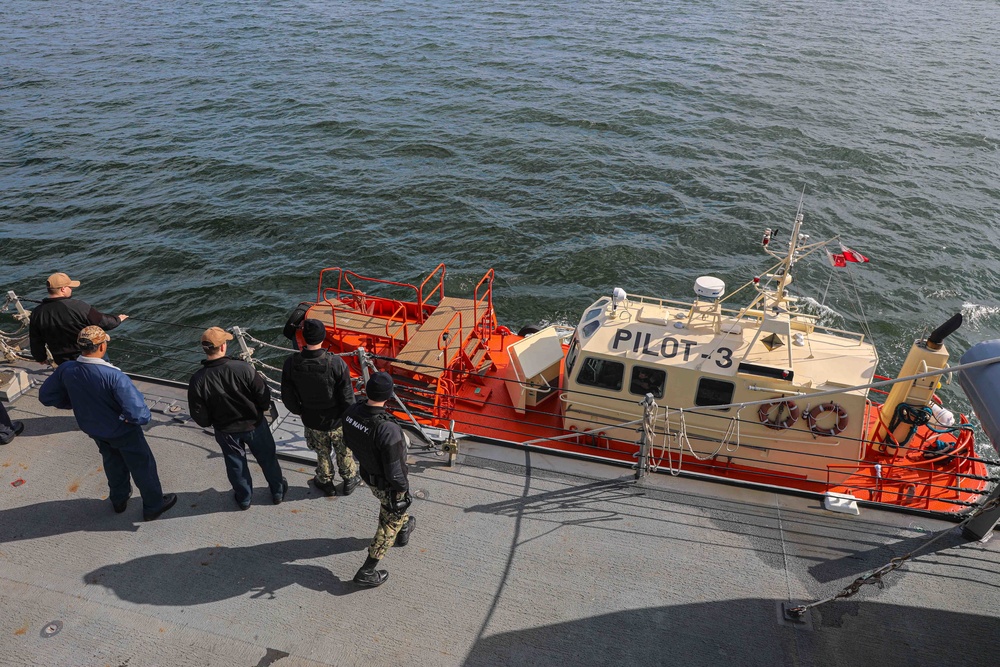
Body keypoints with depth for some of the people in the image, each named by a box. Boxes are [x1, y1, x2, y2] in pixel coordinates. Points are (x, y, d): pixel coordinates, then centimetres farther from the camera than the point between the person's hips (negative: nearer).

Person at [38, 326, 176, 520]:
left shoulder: (66, 369, -19)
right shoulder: (114, 376, -37)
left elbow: (46, 396, -2)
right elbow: (137, 412, -41)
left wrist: (77, 403, 8)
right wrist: (144, 416, -17)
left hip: (93, 429, 6)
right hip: (122, 431, -6)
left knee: (113, 462, 31)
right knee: (142, 466, 16)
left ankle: (119, 500, 52)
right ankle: (153, 506, 33)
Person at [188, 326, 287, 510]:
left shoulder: (197, 380, -22)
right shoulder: (243, 368, -28)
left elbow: (200, 416, -12)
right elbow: (264, 397, -18)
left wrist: (211, 422, 10)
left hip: (226, 431, 1)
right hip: (254, 425, -1)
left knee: (236, 464, 24)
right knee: (267, 459, 21)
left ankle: (244, 498, 43)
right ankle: (278, 491, 40)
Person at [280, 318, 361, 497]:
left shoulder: (291, 364, -22)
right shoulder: (336, 363, -30)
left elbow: (287, 397, -8)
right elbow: (347, 398, -20)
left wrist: (300, 411, 12)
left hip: (312, 420, 2)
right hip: (337, 420, -2)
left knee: (322, 453, 27)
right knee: (344, 451, 25)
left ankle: (326, 482, 49)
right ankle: (350, 480, 46)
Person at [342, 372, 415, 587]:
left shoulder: (351, 412, -21)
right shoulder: (388, 431, -42)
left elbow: (349, 441, 0)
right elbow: (394, 471, -30)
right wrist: (403, 487, -10)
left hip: (367, 473, 7)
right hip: (387, 484, -6)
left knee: (389, 508, 35)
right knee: (390, 523, 18)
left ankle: (403, 530, 62)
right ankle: (367, 572, 28)